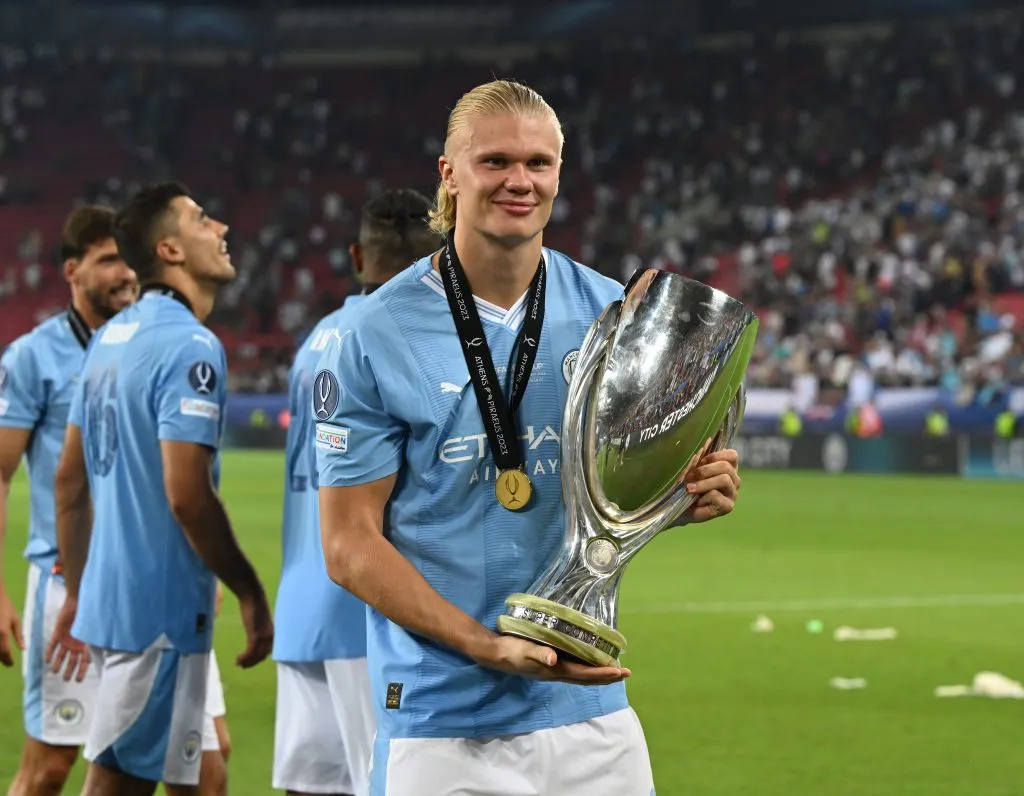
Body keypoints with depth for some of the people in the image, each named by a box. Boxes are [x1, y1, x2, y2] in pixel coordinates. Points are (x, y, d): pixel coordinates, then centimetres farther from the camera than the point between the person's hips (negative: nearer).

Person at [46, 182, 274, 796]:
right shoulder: (191, 347, -16)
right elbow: (188, 497, -22)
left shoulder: (109, 338, 11)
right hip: (162, 608, -8)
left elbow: (70, 479, 15)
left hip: (108, 598, 9)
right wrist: (251, 594, -12)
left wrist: (76, 594, 22)